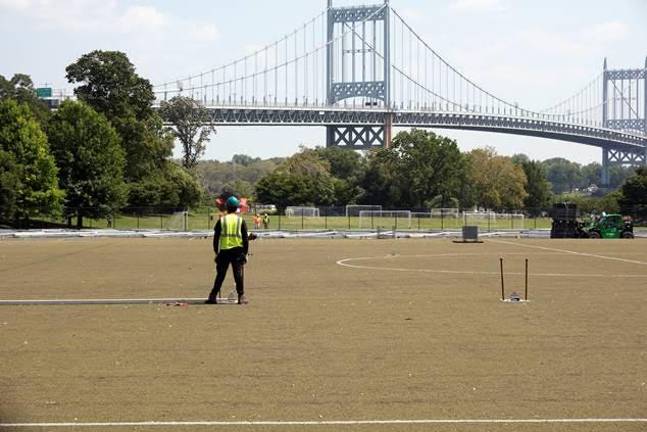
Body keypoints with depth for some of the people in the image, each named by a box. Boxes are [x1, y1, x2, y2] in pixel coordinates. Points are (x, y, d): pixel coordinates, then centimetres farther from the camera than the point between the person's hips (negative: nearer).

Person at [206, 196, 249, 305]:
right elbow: (245, 238, 1)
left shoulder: (221, 220, 4)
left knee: (220, 275, 6)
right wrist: (245, 252, 7)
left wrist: (216, 252, 12)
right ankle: (241, 296, -3)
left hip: (224, 251, 1)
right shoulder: (240, 220, 2)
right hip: (237, 250, -1)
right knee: (238, 274, 1)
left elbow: (216, 238, 5)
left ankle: (213, 296, 5)